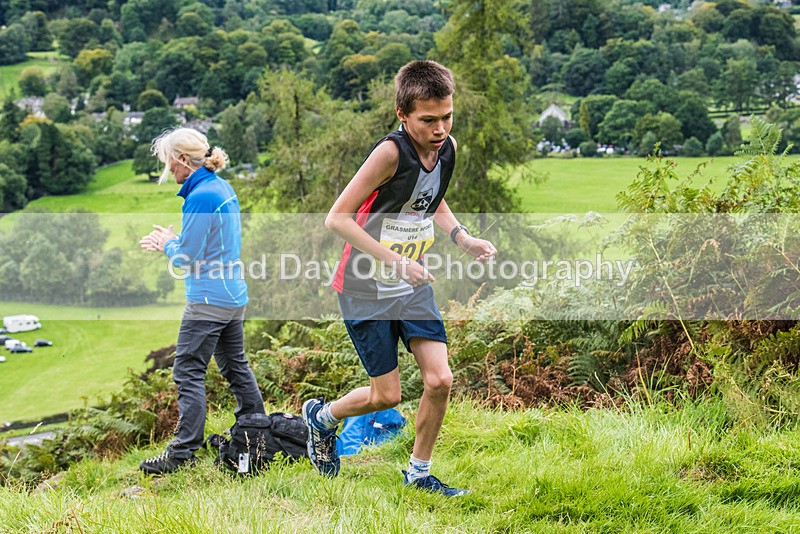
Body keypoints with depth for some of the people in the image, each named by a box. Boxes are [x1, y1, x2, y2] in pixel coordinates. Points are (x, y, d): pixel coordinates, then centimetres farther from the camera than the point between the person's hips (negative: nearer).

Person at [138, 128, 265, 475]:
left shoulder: (200, 196, -17)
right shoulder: (223, 189, 12)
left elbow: (187, 259, -16)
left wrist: (168, 244, 4)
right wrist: (171, 243, 13)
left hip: (208, 300, -10)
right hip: (235, 295, 10)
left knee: (188, 372, -7)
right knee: (235, 366, 18)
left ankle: (183, 452, -7)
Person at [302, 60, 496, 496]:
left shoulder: (448, 148, -3)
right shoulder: (391, 152, -25)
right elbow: (337, 218, -24)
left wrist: (462, 238, 2)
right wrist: (394, 260, -29)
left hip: (413, 286, 6)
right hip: (366, 290, -6)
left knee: (439, 381, -2)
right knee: (386, 395, 1)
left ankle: (419, 473, 18)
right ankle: (321, 416, 31)